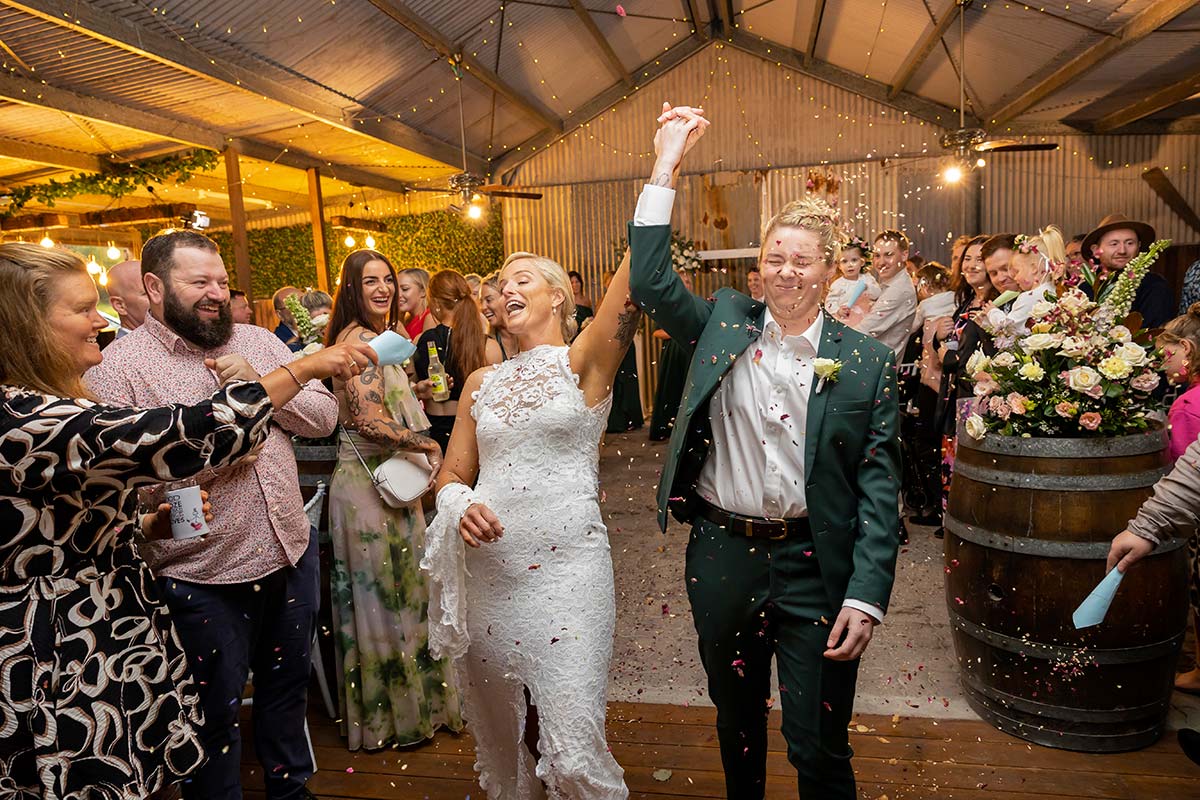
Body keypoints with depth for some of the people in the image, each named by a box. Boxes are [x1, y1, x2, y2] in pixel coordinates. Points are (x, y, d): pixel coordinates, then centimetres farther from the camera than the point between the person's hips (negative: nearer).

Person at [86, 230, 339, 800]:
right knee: (216, 713, 15)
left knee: (288, 688, 24)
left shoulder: (258, 342, 6)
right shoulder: (119, 367, -10)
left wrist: (259, 384, -13)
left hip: (293, 555, 6)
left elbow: (324, 416, 0)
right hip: (204, 579, -5)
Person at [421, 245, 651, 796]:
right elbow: (452, 475, 16)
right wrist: (461, 507, -5)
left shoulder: (584, 362, 2)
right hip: (487, 574, 5)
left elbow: (636, 279, -12)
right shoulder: (482, 382, 14)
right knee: (499, 736, 17)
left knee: (572, 751, -8)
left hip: (566, 570, -4)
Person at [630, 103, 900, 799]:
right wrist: (666, 169, -7)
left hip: (816, 565, -2)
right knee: (736, 725, 23)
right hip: (721, 557, 2)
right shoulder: (725, 323, 3)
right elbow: (650, 281, -6)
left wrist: (867, 594, -11)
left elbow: (879, 483, -5)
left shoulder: (868, 361, -3)